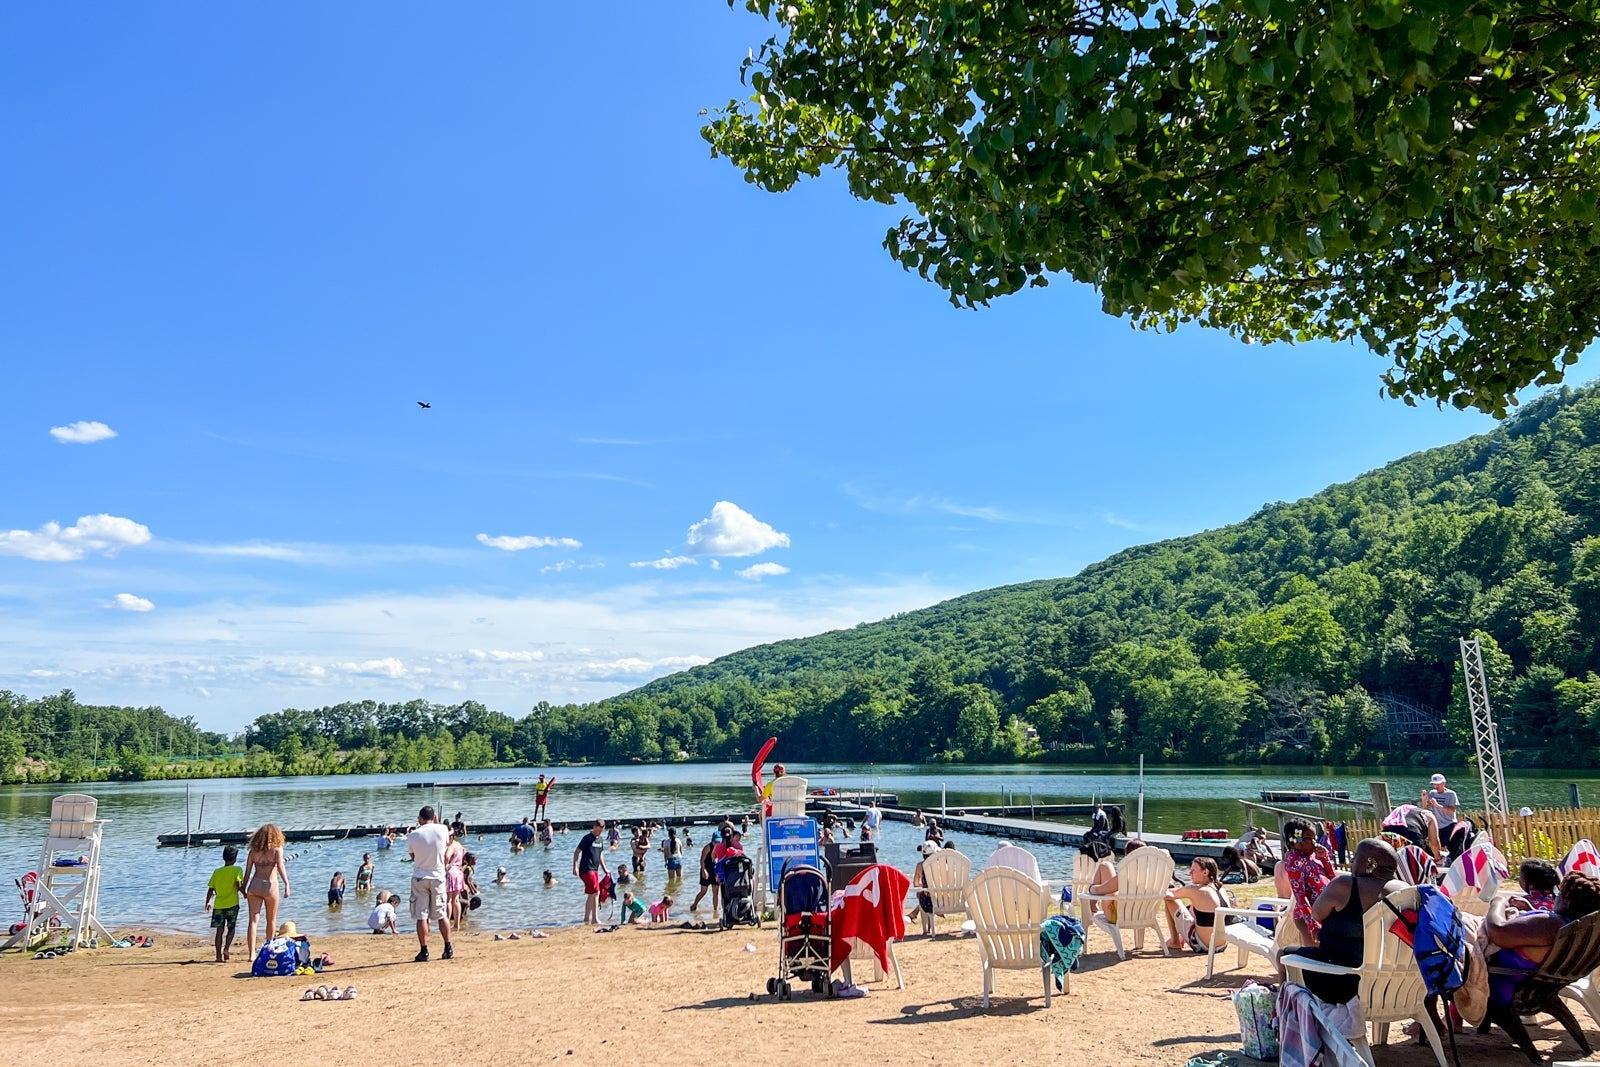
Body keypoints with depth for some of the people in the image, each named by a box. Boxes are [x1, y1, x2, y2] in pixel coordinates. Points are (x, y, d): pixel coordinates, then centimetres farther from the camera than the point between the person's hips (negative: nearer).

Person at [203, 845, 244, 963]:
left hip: (218, 905, 3)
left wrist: (207, 903, 21)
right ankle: (226, 948, -9)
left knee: (220, 930, 6)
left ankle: (219, 955, 1)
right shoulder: (237, 870, -3)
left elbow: (210, 890, 8)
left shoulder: (216, 872, 8)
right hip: (232, 904, -3)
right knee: (231, 928, 11)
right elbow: (239, 885, -13)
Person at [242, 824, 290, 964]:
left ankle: (252, 954, -9)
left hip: (254, 885, 2)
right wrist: (287, 884, -19)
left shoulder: (254, 850, 10)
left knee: (253, 920, 0)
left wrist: (244, 889, 17)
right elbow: (280, 866, -13)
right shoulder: (277, 849, 1)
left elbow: (247, 870, 9)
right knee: (271, 920, 16)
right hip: (270, 885, -2)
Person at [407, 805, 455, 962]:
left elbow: (413, 856, 7)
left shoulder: (412, 836, -9)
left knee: (421, 916, 2)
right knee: (442, 915, 11)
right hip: (438, 877, 2)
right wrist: (437, 823, 18)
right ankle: (449, 949, 13)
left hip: (419, 878, -2)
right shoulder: (442, 829, -6)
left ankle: (424, 952, 1)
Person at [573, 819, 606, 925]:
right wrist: (575, 867, -18)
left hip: (594, 870, 8)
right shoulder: (587, 838, -10)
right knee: (595, 893, -11)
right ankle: (594, 918, -6)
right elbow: (577, 852, -11)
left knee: (593, 894, 10)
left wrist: (604, 869, 22)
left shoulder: (600, 839, 13)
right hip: (586, 869, -8)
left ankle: (587, 918, 18)